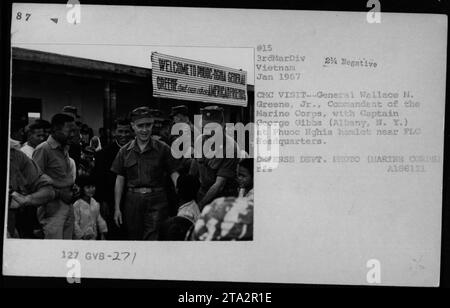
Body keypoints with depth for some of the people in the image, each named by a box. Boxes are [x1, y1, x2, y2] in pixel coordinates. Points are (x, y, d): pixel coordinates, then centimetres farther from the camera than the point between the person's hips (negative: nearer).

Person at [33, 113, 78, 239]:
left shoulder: (64, 149, 16)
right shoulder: (43, 149, -10)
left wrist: (73, 188, 8)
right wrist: (60, 194, -14)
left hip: (67, 204, 8)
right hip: (53, 206, -8)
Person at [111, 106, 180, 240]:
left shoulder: (163, 149, 1)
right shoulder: (125, 151, 8)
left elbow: (174, 174, -2)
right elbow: (119, 180, 9)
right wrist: (117, 208, 5)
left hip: (156, 201, -3)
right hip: (132, 200, 3)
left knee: (153, 238, -10)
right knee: (134, 238, 11)